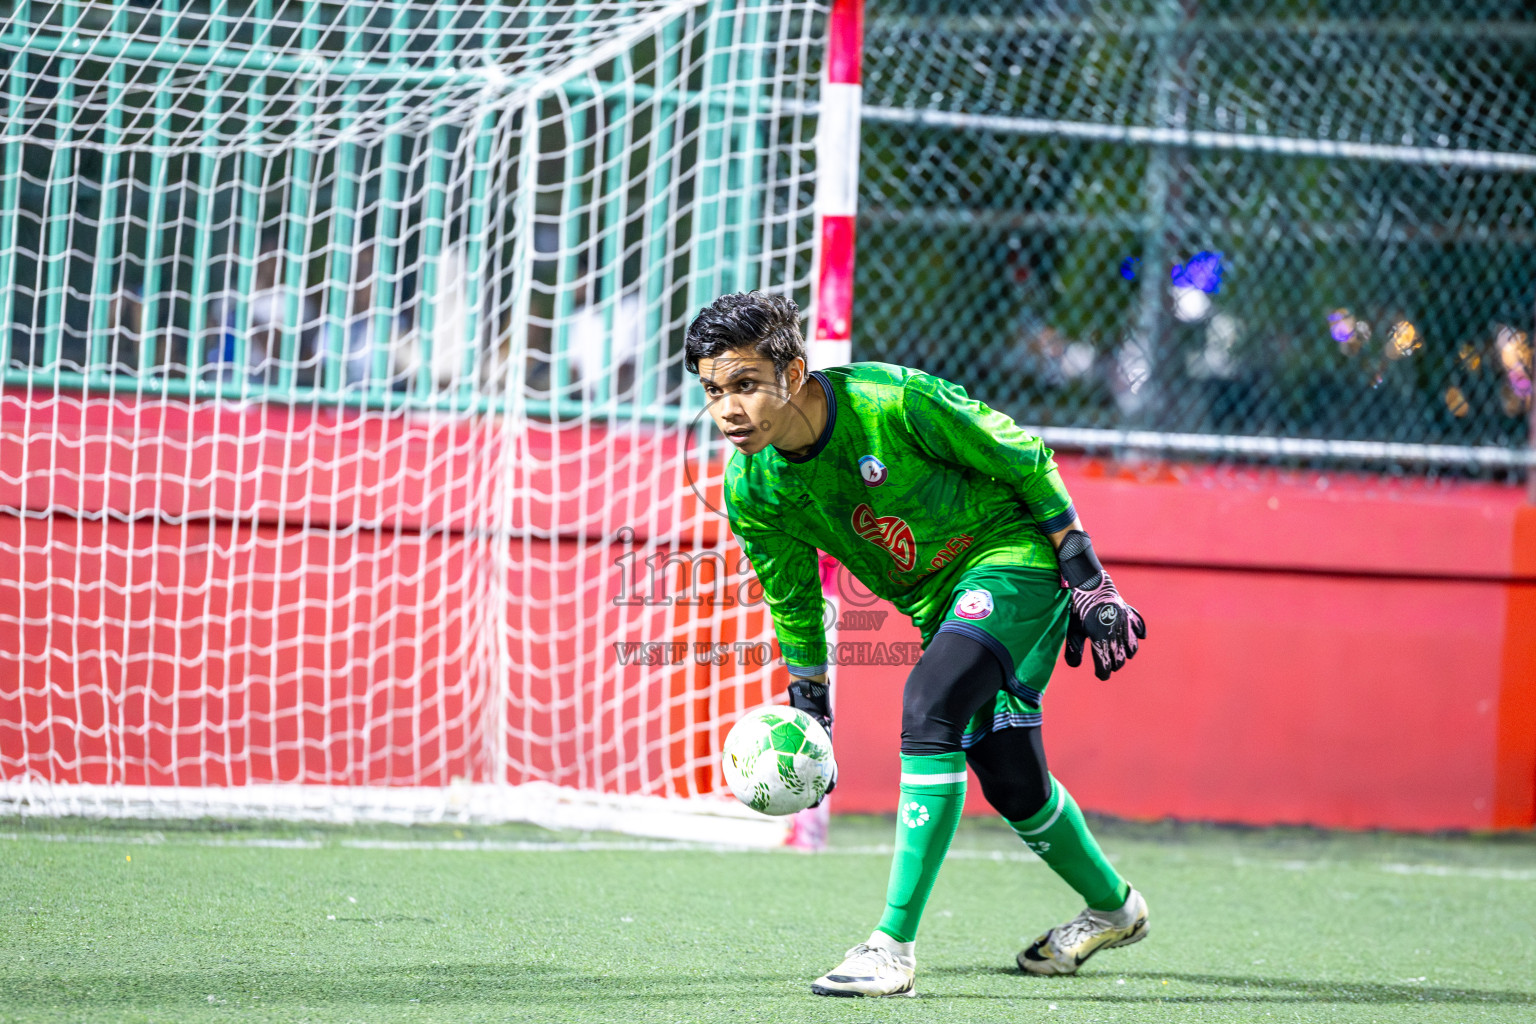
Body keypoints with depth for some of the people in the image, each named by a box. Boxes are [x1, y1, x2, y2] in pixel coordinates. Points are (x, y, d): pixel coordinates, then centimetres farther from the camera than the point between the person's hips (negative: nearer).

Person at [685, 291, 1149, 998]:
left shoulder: (892, 401, -28)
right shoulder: (750, 490, -11)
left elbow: (1025, 460, -14)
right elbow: (791, 596, 9)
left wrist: (1087, 578, -10)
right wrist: (807, 704, 11)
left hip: (1013, 552, -7)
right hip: (939, 601, 7)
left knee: (928, 702, -27)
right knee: (1010, 781, 9)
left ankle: (894, 945, -27)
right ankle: (1112, 906, 40)